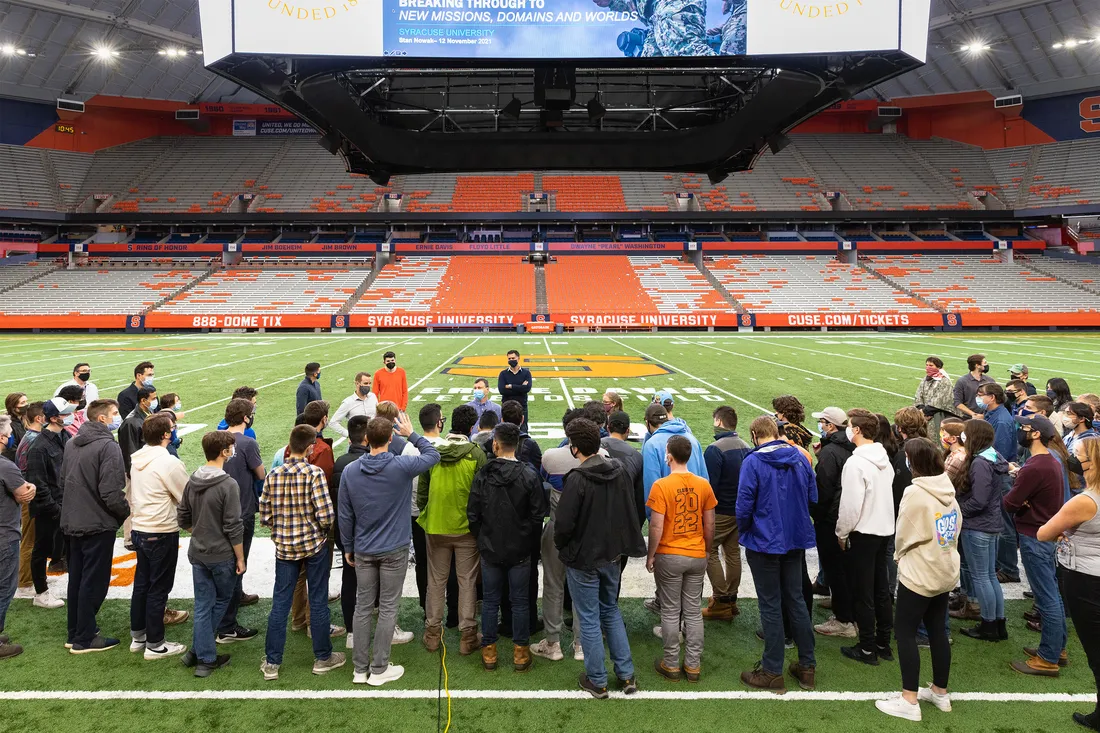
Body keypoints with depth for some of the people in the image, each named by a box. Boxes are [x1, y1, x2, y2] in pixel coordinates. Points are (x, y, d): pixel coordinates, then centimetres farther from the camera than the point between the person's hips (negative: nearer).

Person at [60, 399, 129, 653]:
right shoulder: (108, 446, -19)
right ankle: (85, 639, 9)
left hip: (73, 522, 9)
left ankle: (75, 632, 28)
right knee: (94, 581, 2)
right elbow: (111, 492, -23)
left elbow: (63, 482, 16)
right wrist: (127, 512, -7)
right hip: (98, 524, -8)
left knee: (77, 579, 17)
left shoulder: (72, 444, 9)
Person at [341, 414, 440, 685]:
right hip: (394, 550, -3)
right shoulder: (402, 467, -16)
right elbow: (433, 454, 1)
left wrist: (348, 547, 12)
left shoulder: (349, 471, -6)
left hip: (363, 550, 3)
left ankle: (360, 668, 22)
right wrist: (411, 434, 10)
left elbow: (345, 515, 1)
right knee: (388, 608, 7)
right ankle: (379, 670, 15)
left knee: (363, 606, 13)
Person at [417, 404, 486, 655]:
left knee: (436, 580, 15)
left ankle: (432, 632, 25)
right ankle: (467, 635, 15)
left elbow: (421, 492, 2)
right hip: (467, 527, -2)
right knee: (467, 581, 9)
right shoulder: (475, 454, -13)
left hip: (435, 527, 2)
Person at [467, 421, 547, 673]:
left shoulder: (482, 475, -8)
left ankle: (489, 652, 21)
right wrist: (530, 542, 8)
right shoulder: (529, 475, -11)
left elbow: (473, 515, -3)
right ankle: (520, 653, 18)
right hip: (520, 550, -1)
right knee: (520, 601, 9)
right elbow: (538, 515, -7)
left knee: (490, 600, 12)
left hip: (490, 550, 1)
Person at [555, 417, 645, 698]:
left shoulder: (577, 479, -23)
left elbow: (564, 523, -21)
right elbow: (630, 512, 7)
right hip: (612, 555, 6)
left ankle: (597, 681, 20)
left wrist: (561, 546, -2)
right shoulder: (619, 472, -3)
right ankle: (626, 675, 24)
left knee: (589, 619, 8)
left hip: (583, 559, -6)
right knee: (611, 612, 21)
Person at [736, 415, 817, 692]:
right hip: (796, 540, 5)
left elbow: (744, 506, -17)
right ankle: (807, 666, 25)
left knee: (771, 606, 5)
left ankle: (773, 672, 15)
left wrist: (744, 530, 2)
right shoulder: (799, 458, -1)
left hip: (765, 542, -5)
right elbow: (813, 497, 6)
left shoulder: (753, 462, -17)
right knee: (796, 600, 16)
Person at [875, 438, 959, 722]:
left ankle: (909, 701, 4)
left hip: (920, 573, -8)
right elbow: (956, 528, 10)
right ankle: (940, 692, 28)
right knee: (938, 630, 17)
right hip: (945, 570, 8)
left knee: (905, 632, 1)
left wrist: (900, 555, 7)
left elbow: (904, 536, -13)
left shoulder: (915, 493, -21)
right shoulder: (948, 490, 2)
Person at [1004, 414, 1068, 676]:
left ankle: (1048, 659, 7)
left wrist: (1014, 490, 1)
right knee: (1052, 595, 18)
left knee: (1046, 599, -2)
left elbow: (1009, 504, -20)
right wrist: (1020, 481, -8)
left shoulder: (1033, 468, -24)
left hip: (1034, 538, -10)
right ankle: (1058, 648, 30)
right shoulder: (1053, 463, 8)